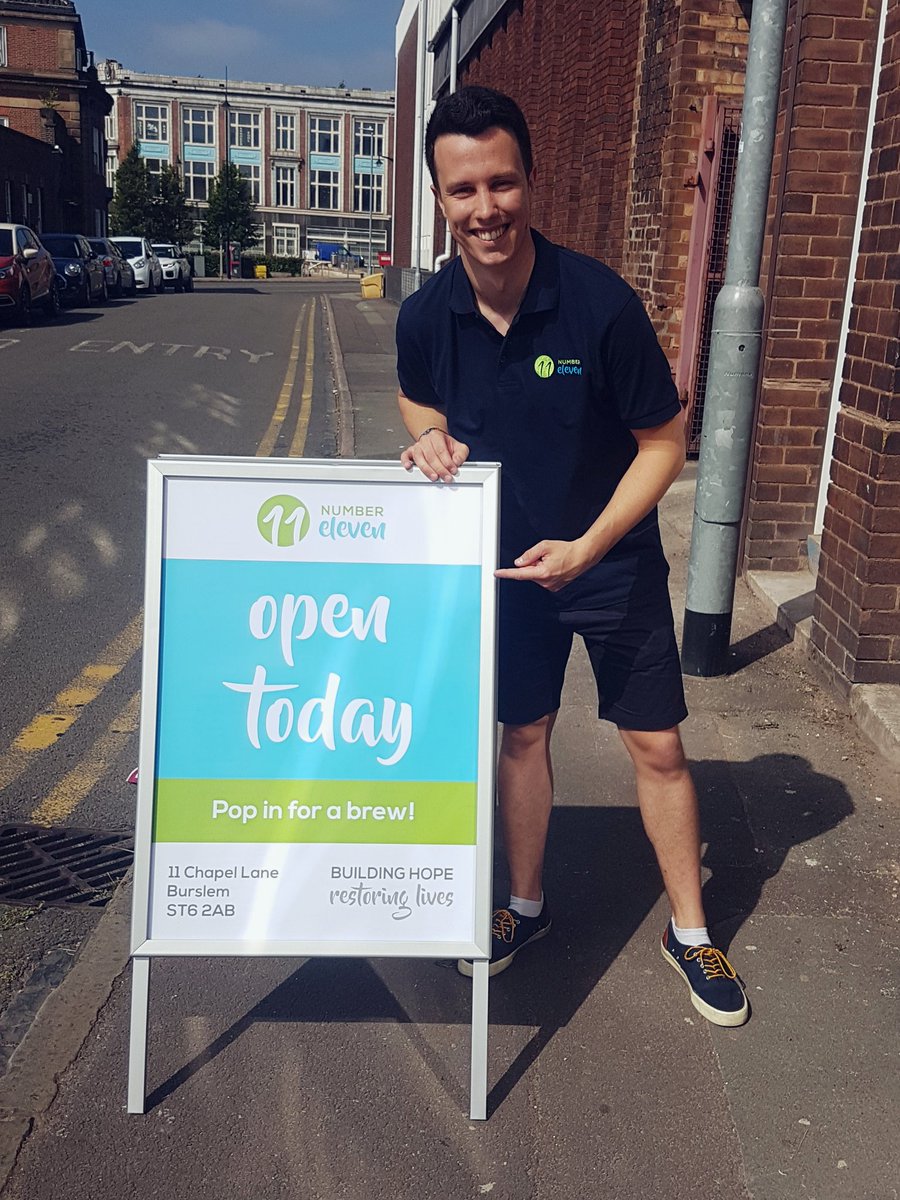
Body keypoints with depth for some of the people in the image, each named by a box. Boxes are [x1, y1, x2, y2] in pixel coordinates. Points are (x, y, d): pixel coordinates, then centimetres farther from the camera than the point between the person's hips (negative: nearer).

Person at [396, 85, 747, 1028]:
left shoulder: (601, 302, -22)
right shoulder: (425, 317, -12)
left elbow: (663, 442, -14)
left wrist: (585, 548, -21)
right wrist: (430, 437, -13)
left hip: (613, 560, -2)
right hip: (509, 561, 3)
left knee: (656, 744, 4)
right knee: (522, 735, 15)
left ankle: (689, 931, 25)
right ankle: (526, 905, 36)